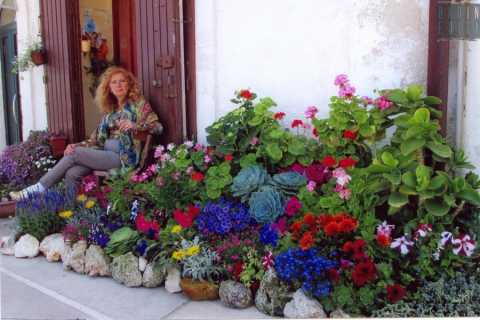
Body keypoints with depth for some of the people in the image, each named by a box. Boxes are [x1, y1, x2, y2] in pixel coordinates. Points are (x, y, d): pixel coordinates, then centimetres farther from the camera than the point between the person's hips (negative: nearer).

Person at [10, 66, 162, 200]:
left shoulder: (139, 104, 1)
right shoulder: (109, 110, 18)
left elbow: (158, 127, -10)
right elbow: (97, 139, 13)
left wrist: (135, 125, -28)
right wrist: (76, 145, -5)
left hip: (124, 156, -6)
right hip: (106, 153, 6)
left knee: (75, 154, -15)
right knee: (71, 174, -20)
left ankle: (38, 189, -5)